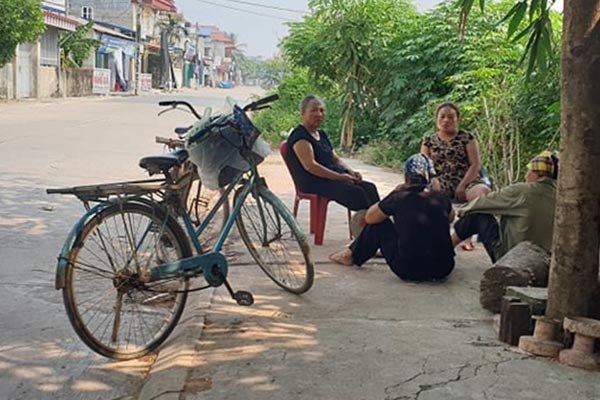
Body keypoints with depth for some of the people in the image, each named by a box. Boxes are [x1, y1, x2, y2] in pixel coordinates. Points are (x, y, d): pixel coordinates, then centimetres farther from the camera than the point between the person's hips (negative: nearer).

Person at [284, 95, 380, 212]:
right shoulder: (299, 136, -10)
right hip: (313, 183, -9)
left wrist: (351, 172, 1)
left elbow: (336, 159, 22)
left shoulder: (321, 134, 21)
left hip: (333, 178, 9)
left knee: (369, 188, -11)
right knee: (356, 192, -28)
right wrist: (340, 177, -20)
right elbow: (310, 166, -20)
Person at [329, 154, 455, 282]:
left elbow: (369, 217, 7)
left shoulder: (399, 198, -8)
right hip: (444, 270, 3)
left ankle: (352, 255, 35)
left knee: (379, 223, 16)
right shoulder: (441, 199, 2)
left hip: (408, 271, -3)